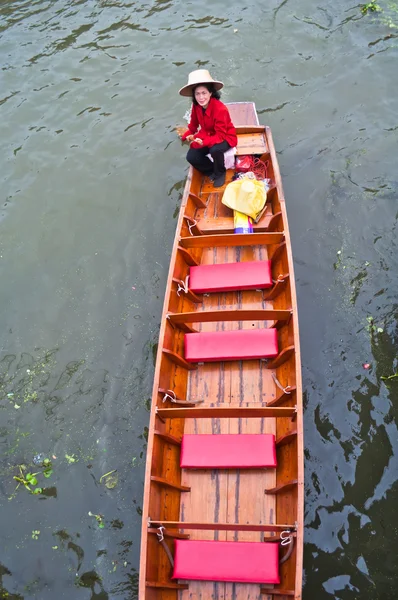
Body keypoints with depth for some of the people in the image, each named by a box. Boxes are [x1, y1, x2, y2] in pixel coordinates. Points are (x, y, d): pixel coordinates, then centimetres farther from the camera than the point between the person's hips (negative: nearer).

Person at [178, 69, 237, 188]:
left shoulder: (220, 109, -31)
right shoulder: (196, 106, -11)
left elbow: (220, 135, -32)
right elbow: (193, 125, 2)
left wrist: (204, 142, -42)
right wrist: (186, 136, -15)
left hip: (226, 137, -6)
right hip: (207, 135, 6)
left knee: (215, 149, -39)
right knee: (191, 157, -16)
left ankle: (220, 173, -6)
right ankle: (212, 171, 11)